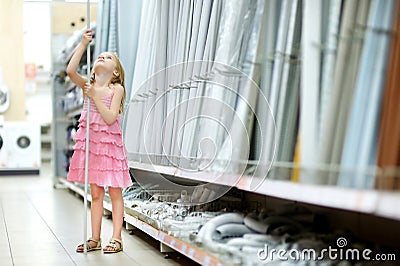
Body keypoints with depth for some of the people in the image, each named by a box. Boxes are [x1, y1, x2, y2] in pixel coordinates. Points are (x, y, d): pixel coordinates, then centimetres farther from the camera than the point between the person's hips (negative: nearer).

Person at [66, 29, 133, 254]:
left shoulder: (117, 89, -5)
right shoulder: (88, 85, 6)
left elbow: (110, 118, -16)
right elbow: (71, 71, -14)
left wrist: (95, 97, -19)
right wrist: (83, 44, -13)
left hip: (110, 144, -4)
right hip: (90, 142, 4)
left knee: (115, 192, 3)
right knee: (96, 193, 10)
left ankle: (116, 238, 8)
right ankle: (95, 239, 16)